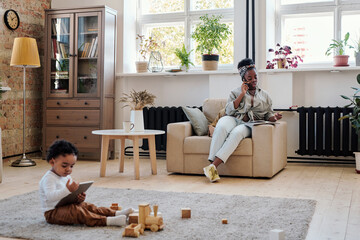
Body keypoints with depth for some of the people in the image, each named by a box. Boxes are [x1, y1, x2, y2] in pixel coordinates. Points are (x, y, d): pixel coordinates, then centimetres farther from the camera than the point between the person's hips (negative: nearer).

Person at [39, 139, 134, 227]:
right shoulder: (49, 179, -16)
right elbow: (50, 196, -32)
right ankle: (107, 221, -42)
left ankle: (116, 213, -9)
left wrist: (78, 199, -7)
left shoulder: (66, 177, 13)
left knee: (87, 206, -3)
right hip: (52, 212, -10)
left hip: (65, 207, 10)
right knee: (74, 211, -30)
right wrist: (67, 190, -44)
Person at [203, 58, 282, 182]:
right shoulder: (235, 92, 19)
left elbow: (268, 115, 20)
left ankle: (213, 166, -46)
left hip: (250, 125, 0)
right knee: (221, 126, -38)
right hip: (234, 120, 0)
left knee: (237, 132, -37)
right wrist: (242, 94, 0)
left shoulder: (264, 95, 23)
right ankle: (211, 161, -46)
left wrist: (274, 117, -5)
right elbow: (229, 111, 3)